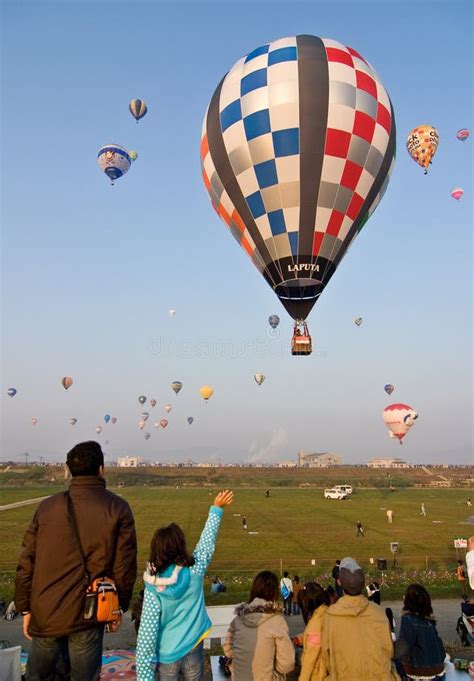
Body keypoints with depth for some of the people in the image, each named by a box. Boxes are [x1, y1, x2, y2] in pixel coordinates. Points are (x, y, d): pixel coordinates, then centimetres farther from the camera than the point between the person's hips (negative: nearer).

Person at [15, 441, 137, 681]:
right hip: (88, 616, -3)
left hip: (45, 614, 3)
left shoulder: (48, 506, 1)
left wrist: (25, 608, 12)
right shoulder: (118, 508, -8)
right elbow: (124, 568, -8)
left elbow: (26, 562, 2)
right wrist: (119, 606, 6)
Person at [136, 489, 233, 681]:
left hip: (166, 656, -1)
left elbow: (146, 635, -18)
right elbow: (207, 541, -1)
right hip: (193, 650, 1)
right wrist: (217, 508, 10)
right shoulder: (194, 572, -16)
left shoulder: (153, 589, -19)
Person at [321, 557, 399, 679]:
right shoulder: (378, 612, -13)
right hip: (377, 675, 1)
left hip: (344, 676, -1)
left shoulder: (331, 615, -15)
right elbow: (388, 648, 0)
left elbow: (326, 650, -3)